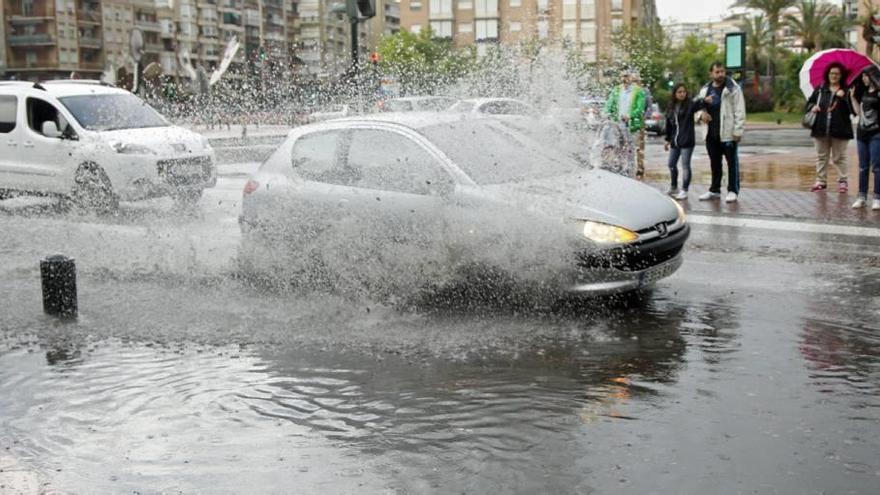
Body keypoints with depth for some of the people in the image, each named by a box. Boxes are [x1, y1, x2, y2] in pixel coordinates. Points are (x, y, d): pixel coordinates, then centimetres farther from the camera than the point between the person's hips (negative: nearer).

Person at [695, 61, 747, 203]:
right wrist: (701, 114, 0)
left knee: (732, 162, 1)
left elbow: (739, 111, -8)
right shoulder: (705, 89, 13)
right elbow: (699, 106, 24)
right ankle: (714, 190, 23)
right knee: (714, 163, 13)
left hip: (728, 133, -5)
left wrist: (738, 131, -15)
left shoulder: (732, 88, -4)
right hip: (711, 133, 5)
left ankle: (733, 191, 7)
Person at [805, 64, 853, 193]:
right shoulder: (820, 90, 10)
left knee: (839, 157, 3)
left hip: (839, 129, -3)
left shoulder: (846, 91, -1)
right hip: (821, 129, 4)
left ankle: (842, 181, 11)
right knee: (821, 156, 10)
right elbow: (809, 103, 15)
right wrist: (812, 107, -7)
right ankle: (821, 181, 18)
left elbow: (852, 109, -10)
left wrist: (842, 98, -22)